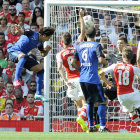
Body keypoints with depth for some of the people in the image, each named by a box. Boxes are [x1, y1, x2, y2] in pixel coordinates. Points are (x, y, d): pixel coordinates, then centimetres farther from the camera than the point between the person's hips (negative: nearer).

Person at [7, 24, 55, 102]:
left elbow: (43, 54, 25)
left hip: (23, 56, 9)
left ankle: (38, 93, 12)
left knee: (40, 68, 5)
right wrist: (19, 29, -53)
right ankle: (16, 80, -48)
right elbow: (22, 31, -28)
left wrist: (46, 50, 1)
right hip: (13, 52, -9)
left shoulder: (40, 43, 12)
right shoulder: (32, 34, -11)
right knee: (23, 56, -43)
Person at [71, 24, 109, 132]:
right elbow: (101, 60, -19)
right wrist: (106, 62, 2)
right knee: (102, 102, 1)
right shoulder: (96, 45, -7)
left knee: (90, 102, 15)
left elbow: (73, 62, 9)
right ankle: (102, 127, -6)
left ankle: (91, 126, 14)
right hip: (93, 79, -6)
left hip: (83, 79, 6)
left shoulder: (80, 46, 10)